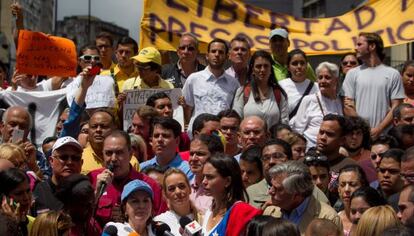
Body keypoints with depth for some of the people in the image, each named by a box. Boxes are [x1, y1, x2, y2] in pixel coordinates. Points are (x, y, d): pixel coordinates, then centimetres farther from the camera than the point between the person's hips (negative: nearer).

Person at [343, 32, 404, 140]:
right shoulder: (353, 73, 10)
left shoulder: (393, 74, 6)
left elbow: (396, 107, 1)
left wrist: (378, 130, -10)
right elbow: (348, 106, 5)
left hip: (384, 135, -1)